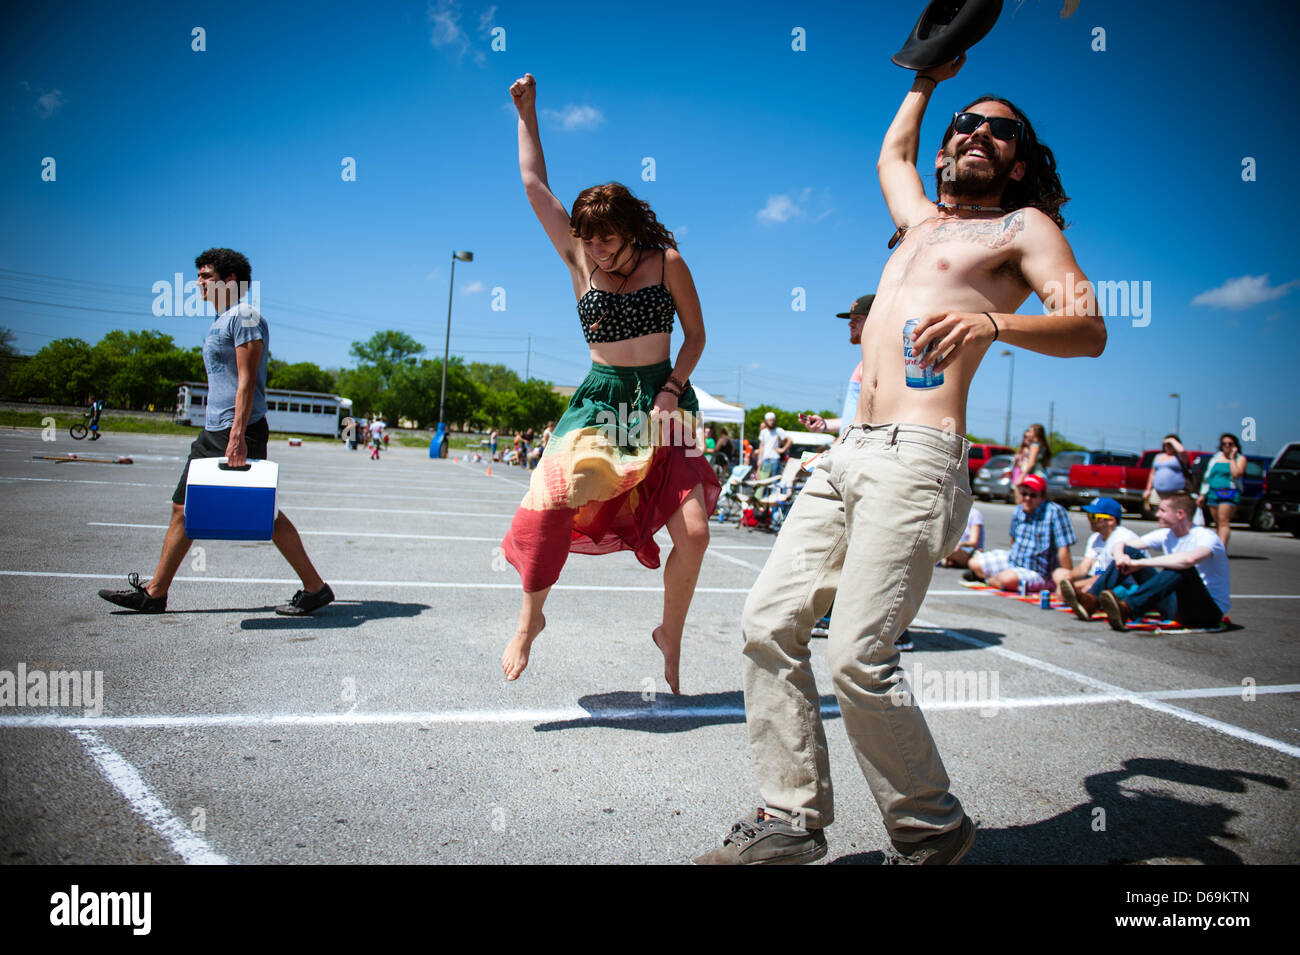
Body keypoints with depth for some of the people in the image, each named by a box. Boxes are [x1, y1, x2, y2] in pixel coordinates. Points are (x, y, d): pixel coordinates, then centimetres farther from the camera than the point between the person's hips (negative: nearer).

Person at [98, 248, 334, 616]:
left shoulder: (244, 316, -9)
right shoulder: (221, 321, 21)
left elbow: (246, 381, -18)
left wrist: (238, 436, -24)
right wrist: (218, 433, 22)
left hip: (239, 433, -10)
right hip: (212, 433, 10)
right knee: (183, 509, 10)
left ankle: (315, 588, 3)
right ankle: (154, 592, 18)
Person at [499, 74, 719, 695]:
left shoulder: (666, 261, 1)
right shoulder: (579, 261, 5)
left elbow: (695, 335, 5)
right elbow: (534, 184, 9)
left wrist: (673, 387, -10)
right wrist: (527, 114, 14)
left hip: (661, 404, 0)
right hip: (599, 402, 1)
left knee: (693, 531, -13)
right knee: (543, 508, -20)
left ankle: (670, 634, 13)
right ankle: (530, 619, 6)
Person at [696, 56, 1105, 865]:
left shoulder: (1024, 227, 9)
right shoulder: (923, 221, 28)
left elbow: (1088, 329, -6)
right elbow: (892, 152, 49)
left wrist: (994, 321, -23)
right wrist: (927, 80, 52)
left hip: (915, 457, -7)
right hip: (848, 455, 8)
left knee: (858, 657, -17)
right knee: (770, 622, -2)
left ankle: (933, 829, 5)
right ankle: (792, 815, 8)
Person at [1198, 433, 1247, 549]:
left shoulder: (1240, 458, 5)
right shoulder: (1216, 457, 19)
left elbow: (1236, 474, -13)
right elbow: (1207, 476, 20)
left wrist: (1232, 458, -6)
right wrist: (1202, 494, 15)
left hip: (1229, 493, -5)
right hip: (1213, 492, 5)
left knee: (1223, 521, -18)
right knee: (1217, 524, 7)